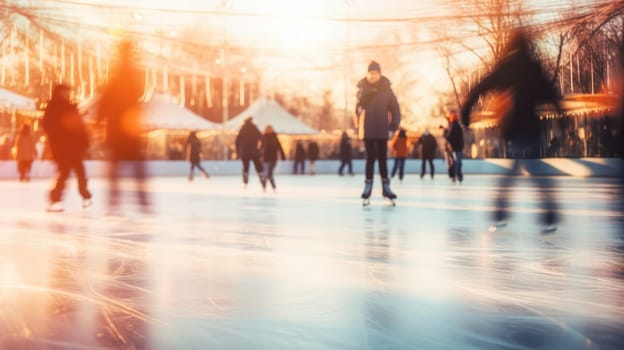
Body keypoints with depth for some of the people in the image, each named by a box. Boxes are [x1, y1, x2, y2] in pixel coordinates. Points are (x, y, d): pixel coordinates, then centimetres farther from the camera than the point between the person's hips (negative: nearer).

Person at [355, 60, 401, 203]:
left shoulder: (386, 89, -3)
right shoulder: (362, 89, -3)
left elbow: (395, 109, 1)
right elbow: (358, 108, -5)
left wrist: (393, 126, -4)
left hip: (382, 130, 1)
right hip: (367, 130, -1)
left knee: (382, 158, 8)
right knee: (370, 158, 5)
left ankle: (385, 186, 14)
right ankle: (368, 185, 10)